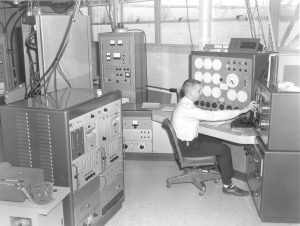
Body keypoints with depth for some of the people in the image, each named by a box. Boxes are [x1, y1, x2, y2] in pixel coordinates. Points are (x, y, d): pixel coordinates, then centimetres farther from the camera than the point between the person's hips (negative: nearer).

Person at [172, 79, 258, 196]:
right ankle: (227, 186, 2)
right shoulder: (187, 108, -28)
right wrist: (242, 111, -27)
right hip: (188, 147, -10)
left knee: (217, 141, 22)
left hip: (187, 140, 10)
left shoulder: (185, 103, 5)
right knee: (224, 149, -8)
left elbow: (205, 115, 14)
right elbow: (212, 116, -30)